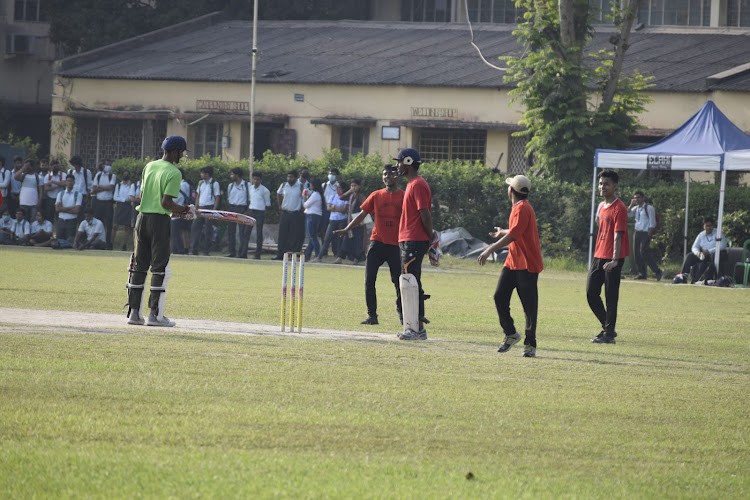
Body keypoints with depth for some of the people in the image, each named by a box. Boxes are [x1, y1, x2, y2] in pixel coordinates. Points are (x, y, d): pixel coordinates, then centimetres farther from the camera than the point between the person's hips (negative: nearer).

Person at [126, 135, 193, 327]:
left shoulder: (149, 166, 11)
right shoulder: (173, 173, -11)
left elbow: (142, 194, 14)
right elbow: (166, 202, -18)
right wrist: (185, 210, -4)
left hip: (142, 217, 7)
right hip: (159, 221, -7)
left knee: (138, 266, 10)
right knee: (160, 269, -1)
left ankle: (134, 312, 11)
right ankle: (155, 314, -2)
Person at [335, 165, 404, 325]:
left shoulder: (404, 197, 1)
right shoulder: (376, 196, 8)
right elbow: (362, 215, 10)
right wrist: (346, 229, 2)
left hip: (396, 244, -2)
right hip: (377, 242, 2)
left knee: (399, 282, 1)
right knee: (369, 280, -4)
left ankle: (401, 312, 19)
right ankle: (372, 315, 2)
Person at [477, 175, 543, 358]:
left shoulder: (523, 208, -16)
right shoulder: (518, 207, 14)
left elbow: (513, 235, -28)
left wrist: (491, 249, -32)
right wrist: (502, 232, 52)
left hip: (527, 265, -9)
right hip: (512, 262, 9)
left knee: (529, 305, -3)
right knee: (500, 297, 2)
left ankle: (530, 344, 2)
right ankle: (510, 334, 16)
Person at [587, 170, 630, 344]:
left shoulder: (619, 208, -12)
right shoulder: (602, 207, 14)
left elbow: (618, 235, -20)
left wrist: (615, 260, -28)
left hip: (612, 259, -9)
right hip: (598, 256, 9)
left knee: (611, 297, -4)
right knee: (591, 293, 8)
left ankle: (609, 334, 2)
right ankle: (607, 328, 21)